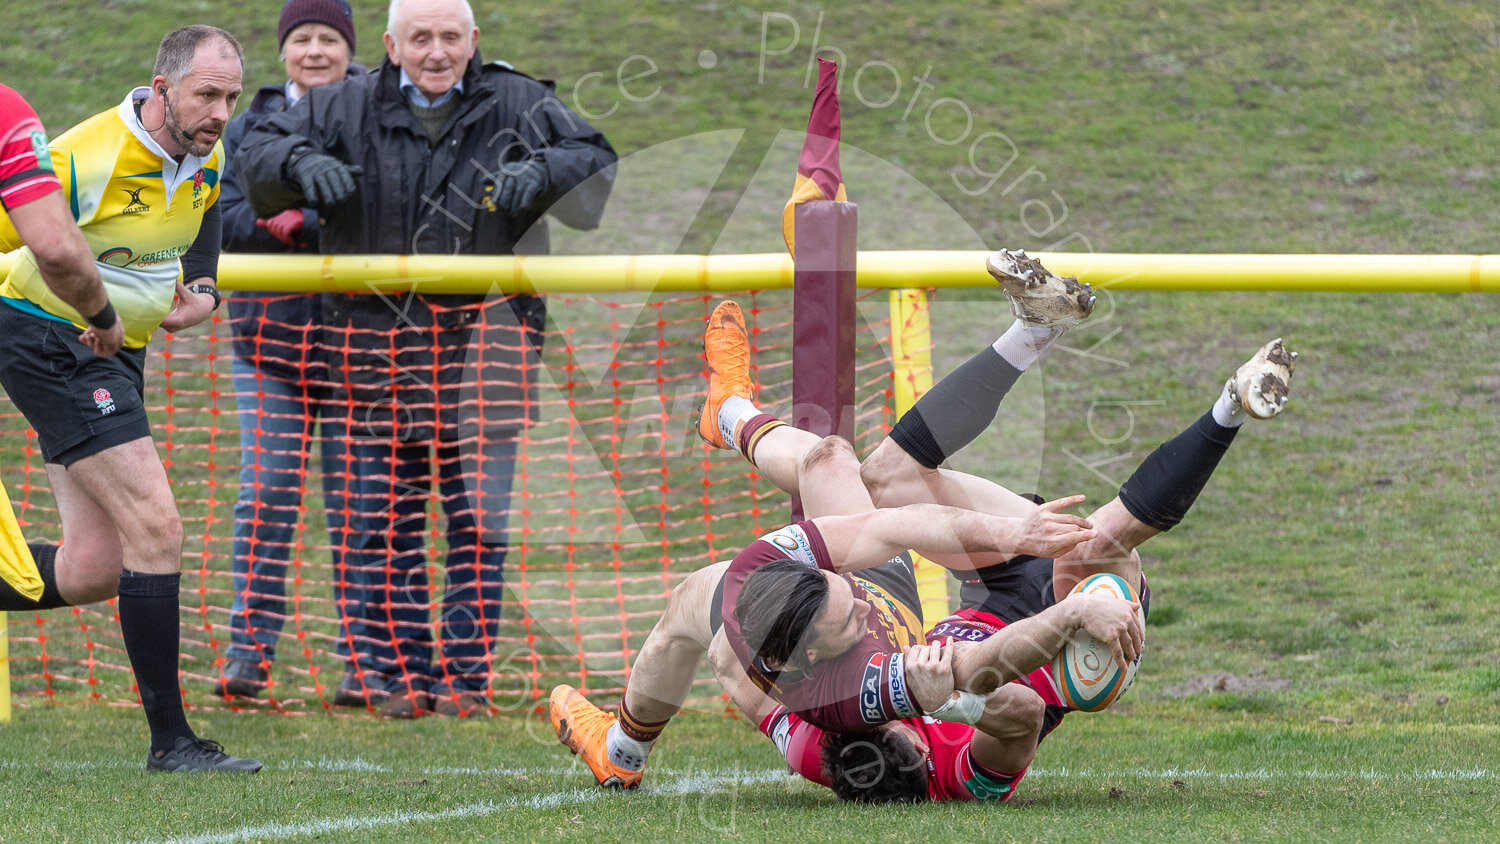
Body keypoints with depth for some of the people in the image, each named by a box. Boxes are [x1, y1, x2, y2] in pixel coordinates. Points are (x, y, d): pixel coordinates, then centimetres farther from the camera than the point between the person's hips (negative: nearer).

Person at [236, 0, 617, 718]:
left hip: (485, 335, -1)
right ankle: (397, 672, 9)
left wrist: (542, 171, -17)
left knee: (477, 516, -1)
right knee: (384, 518, 1)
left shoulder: (518, 106, 3)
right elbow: (256, 156, 5)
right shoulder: (343, 111, 5)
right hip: (377, 341, 1)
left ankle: (465, 675, 5)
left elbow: (598, 165, 4)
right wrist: (302, 163, -18)